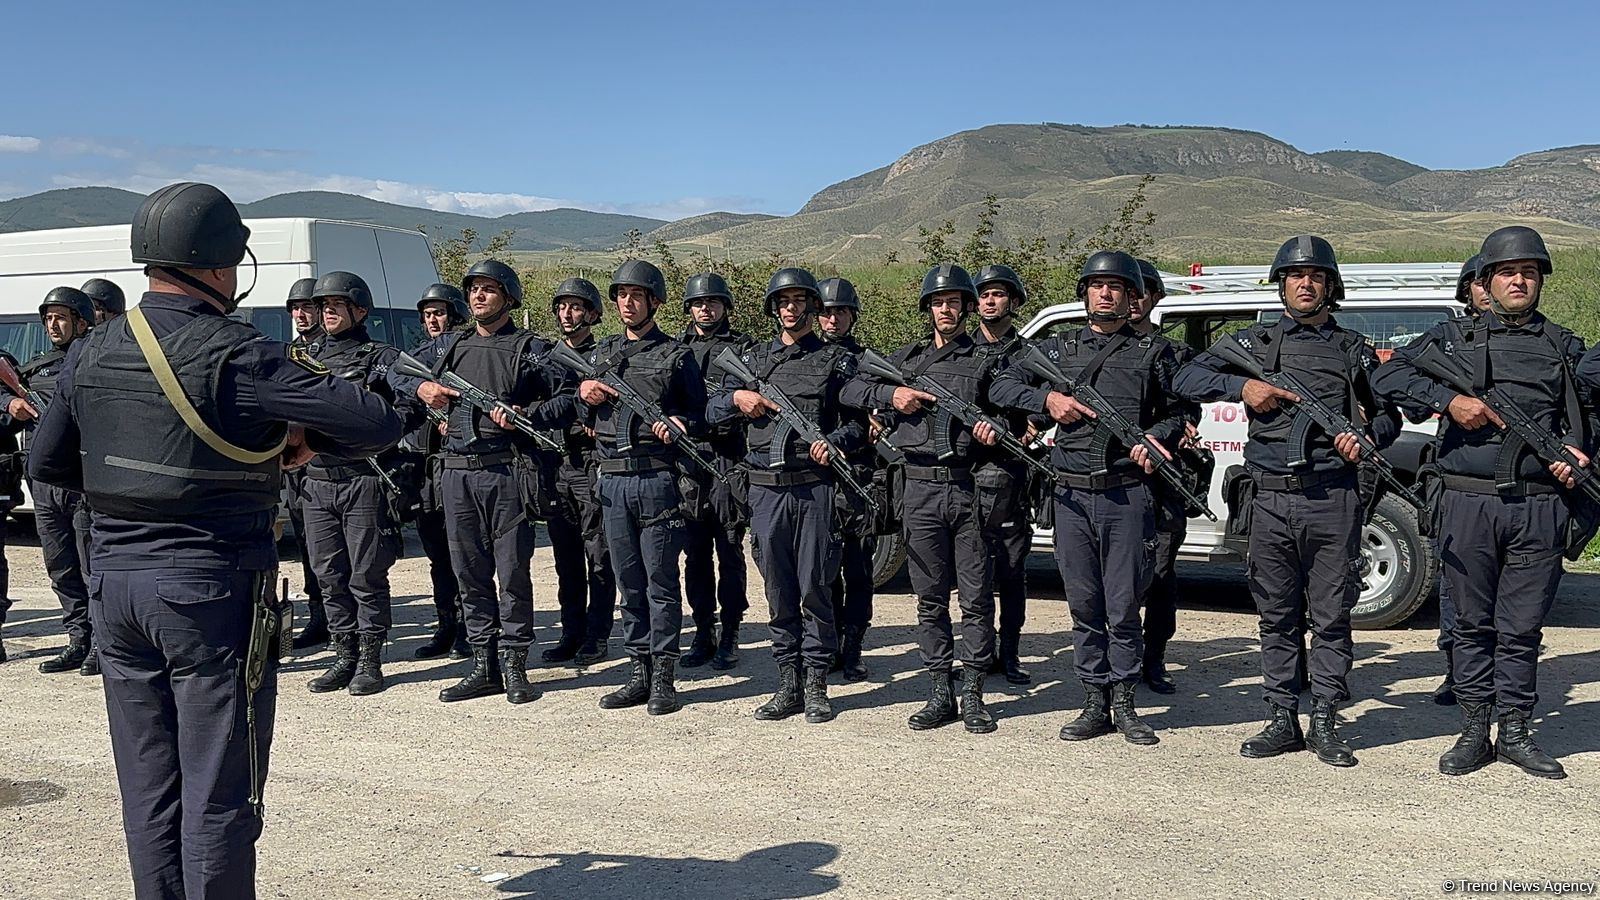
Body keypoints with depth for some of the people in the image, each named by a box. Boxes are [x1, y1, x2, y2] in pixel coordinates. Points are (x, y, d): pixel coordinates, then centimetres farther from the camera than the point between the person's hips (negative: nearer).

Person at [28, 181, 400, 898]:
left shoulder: (91, 353, 5)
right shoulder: (234, 355, -16)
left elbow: (45, 464, 16)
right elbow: (378, 424, -19)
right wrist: (309, 439, -1)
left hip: (116, 582, 7)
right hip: (213, 590, -7)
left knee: (148, 788, 16)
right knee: (219, 792, 3)